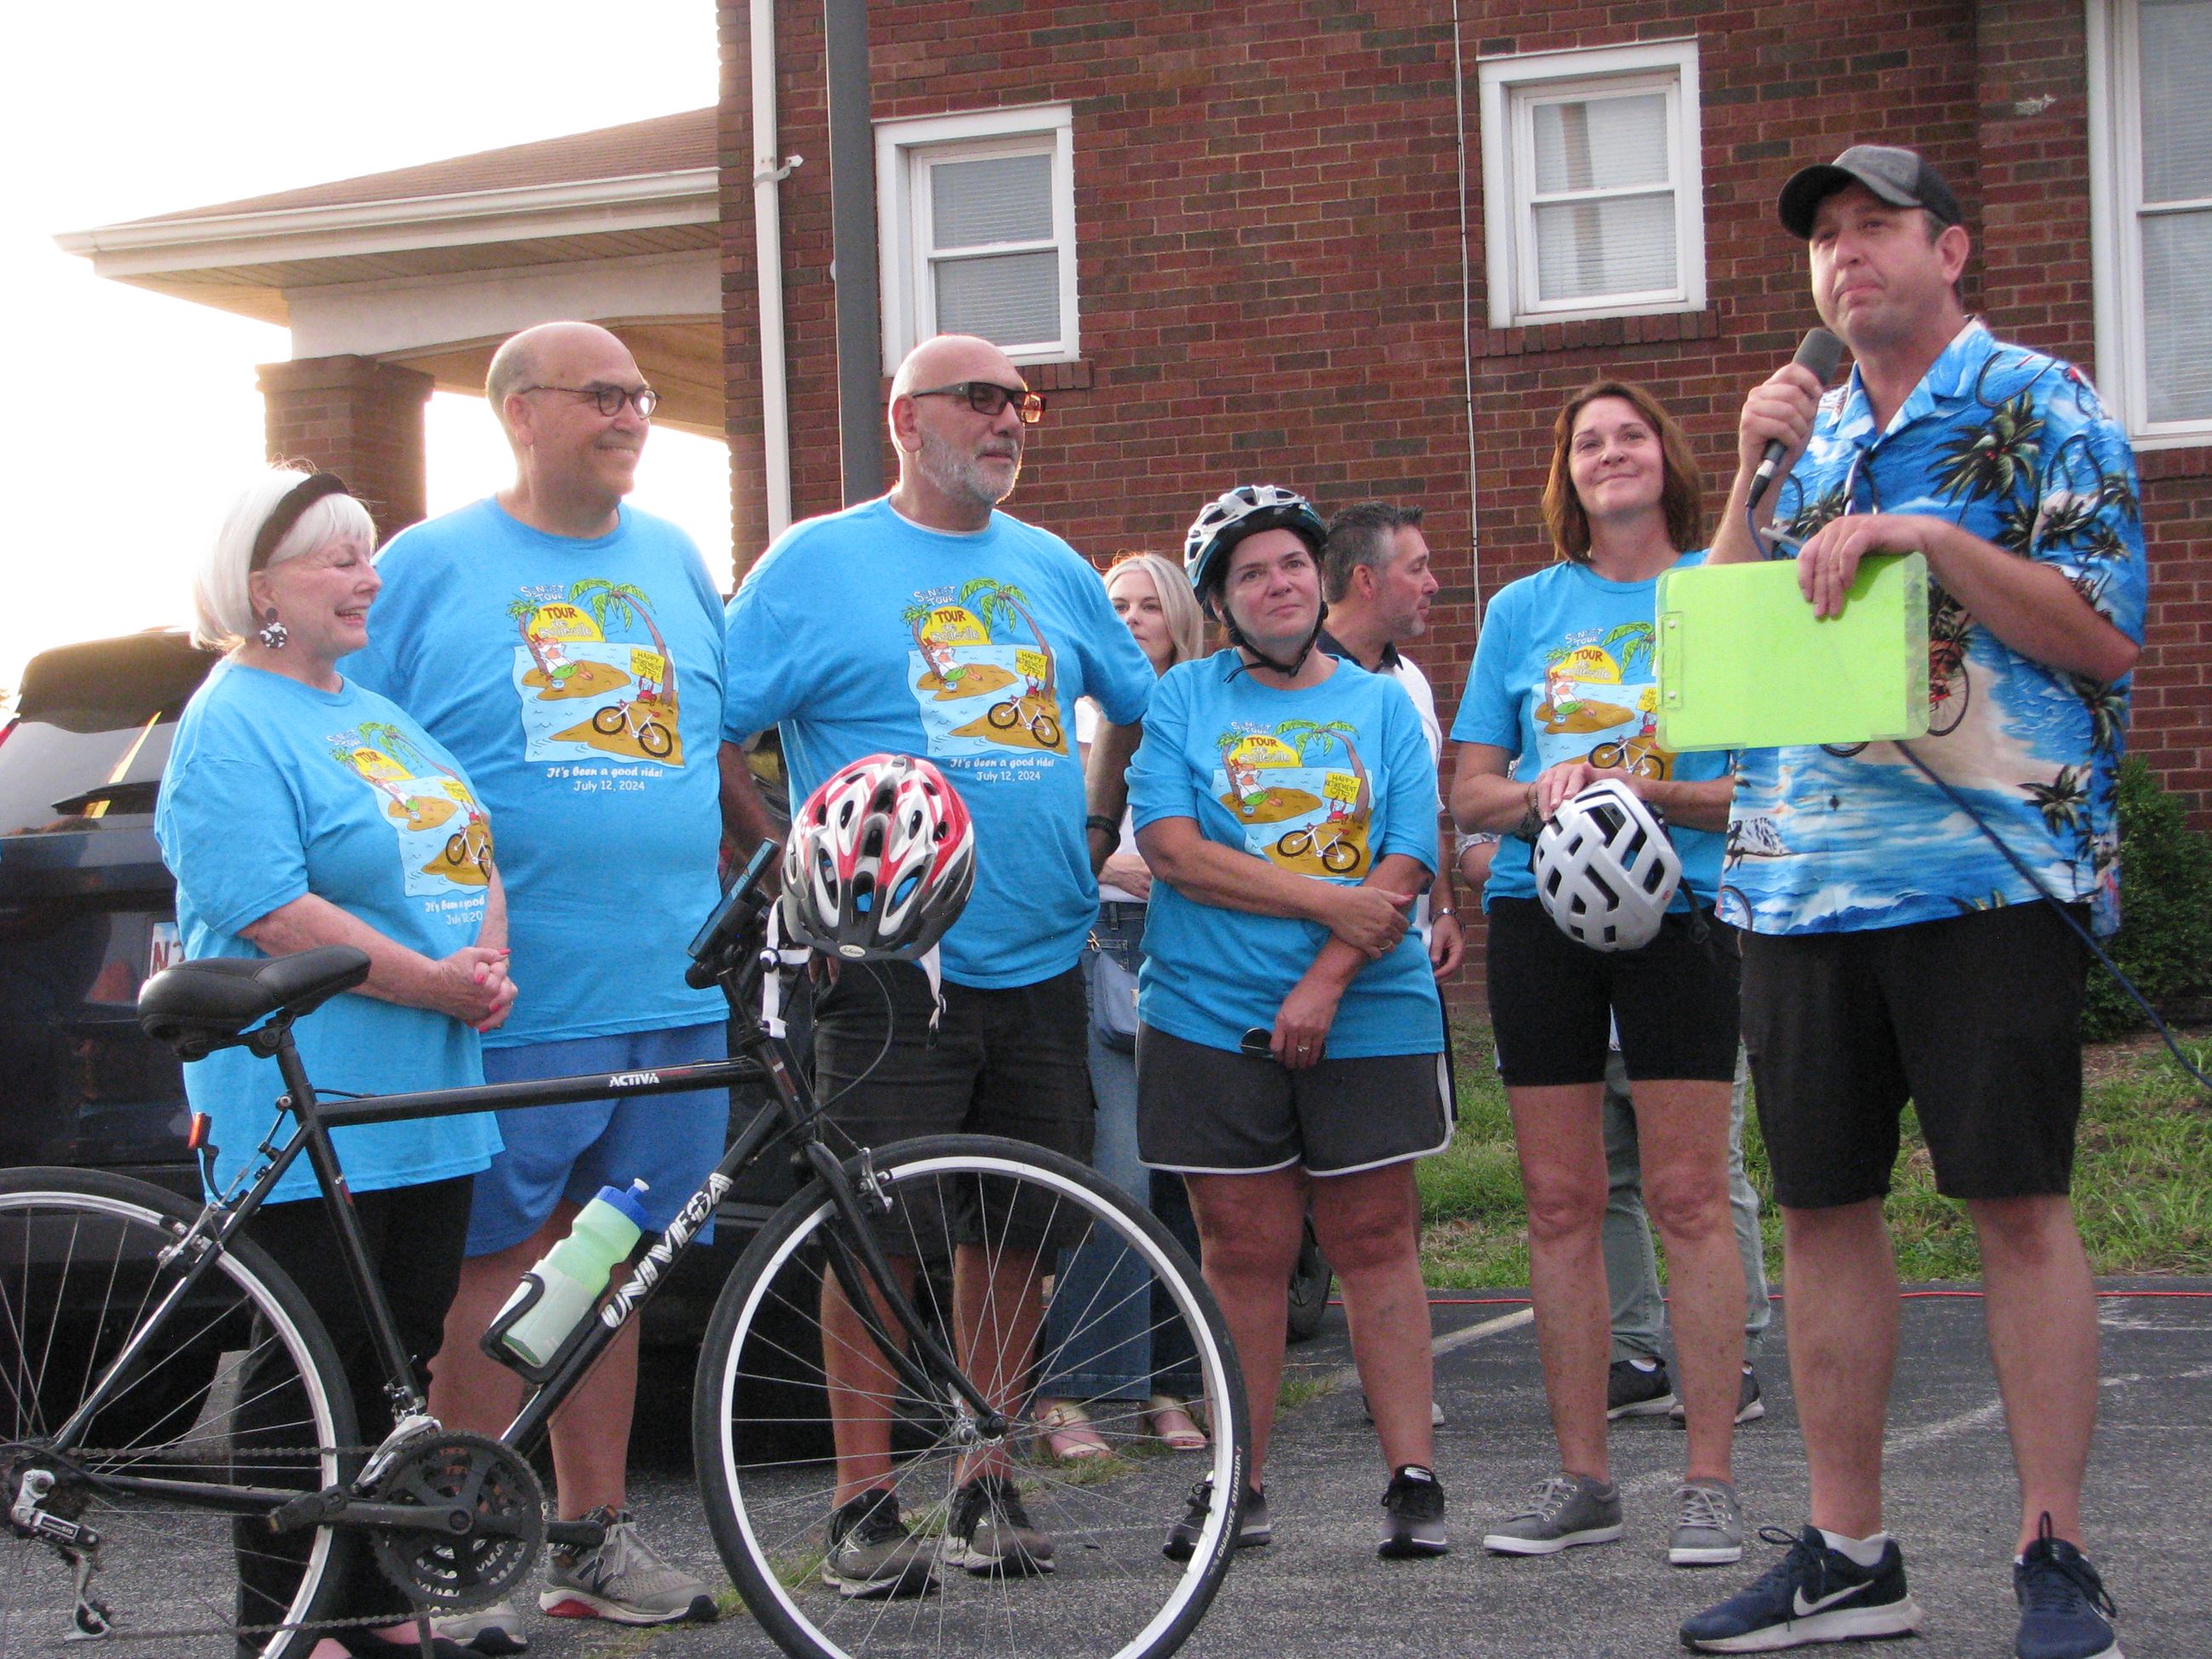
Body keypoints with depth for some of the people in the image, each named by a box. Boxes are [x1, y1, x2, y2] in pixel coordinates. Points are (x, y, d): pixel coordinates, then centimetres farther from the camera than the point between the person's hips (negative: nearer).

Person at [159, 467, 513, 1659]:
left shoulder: (379, 714, 18)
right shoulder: (231, 727, -9)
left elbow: (474, 854, 19)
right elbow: (272, 911, -18)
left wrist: (488, 959, -2)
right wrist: (433, 982, -19)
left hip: (429, 1101, 8)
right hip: (306, 1105, -8)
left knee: (402, 1359, 10)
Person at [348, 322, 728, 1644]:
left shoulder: (674, 562, 13)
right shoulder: (430, 568, -1)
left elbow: (720, 744, 24)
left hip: (669, 995, 5)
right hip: (507, 1001, -5)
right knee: (494, 1276, -2)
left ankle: (597, 1539, 18)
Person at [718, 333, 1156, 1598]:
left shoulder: (1052, 568, 14)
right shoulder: (819, 563, -1)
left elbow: (1138, 705, 29)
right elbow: (714, 735, -2)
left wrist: (1099, 826, 16)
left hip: (1040, 961, 5)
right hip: (893, 966, -5)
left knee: (1018, 1231, 7)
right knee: (881, 1235, -6)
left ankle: (989, 1491, 18)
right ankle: (867, 1508, 1)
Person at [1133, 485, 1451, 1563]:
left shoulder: (1383, 706, 9)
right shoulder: (1183, 699, 6)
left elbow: (1402, 873, -1)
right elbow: (1172, 849, -7)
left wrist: (1326, 981, -14)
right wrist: (1326, 903, -12)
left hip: (1366, 1019, 0)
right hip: (1212, 1019, 0)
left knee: (1376, 1242, 0)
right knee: (1244, 1249, 3)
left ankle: (1413, 1479, 3)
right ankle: (1239, 1486, 10)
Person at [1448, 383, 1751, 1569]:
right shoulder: (1524, 609, 11)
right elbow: (1470, 791, 11)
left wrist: (1652, 795, -16)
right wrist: (1542, 794, -10)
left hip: (1675, 905, -3)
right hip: (1537, 906, 3)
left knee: (1688, 1196, -6)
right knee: (1559, 1203, 4)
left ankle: (1708, 1481, -1)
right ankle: (1581, 1479, 11)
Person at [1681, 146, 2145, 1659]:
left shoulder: (2037, 405, 0)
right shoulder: (1810, 434, 18)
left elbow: (2106, 633, -9)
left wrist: (1928, 537, -17)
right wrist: (1754, 479, 3)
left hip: (1989, 869, -6)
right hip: (1804, 882, 6)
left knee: (2019, 1205, -5)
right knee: (1824, 1207, 7)